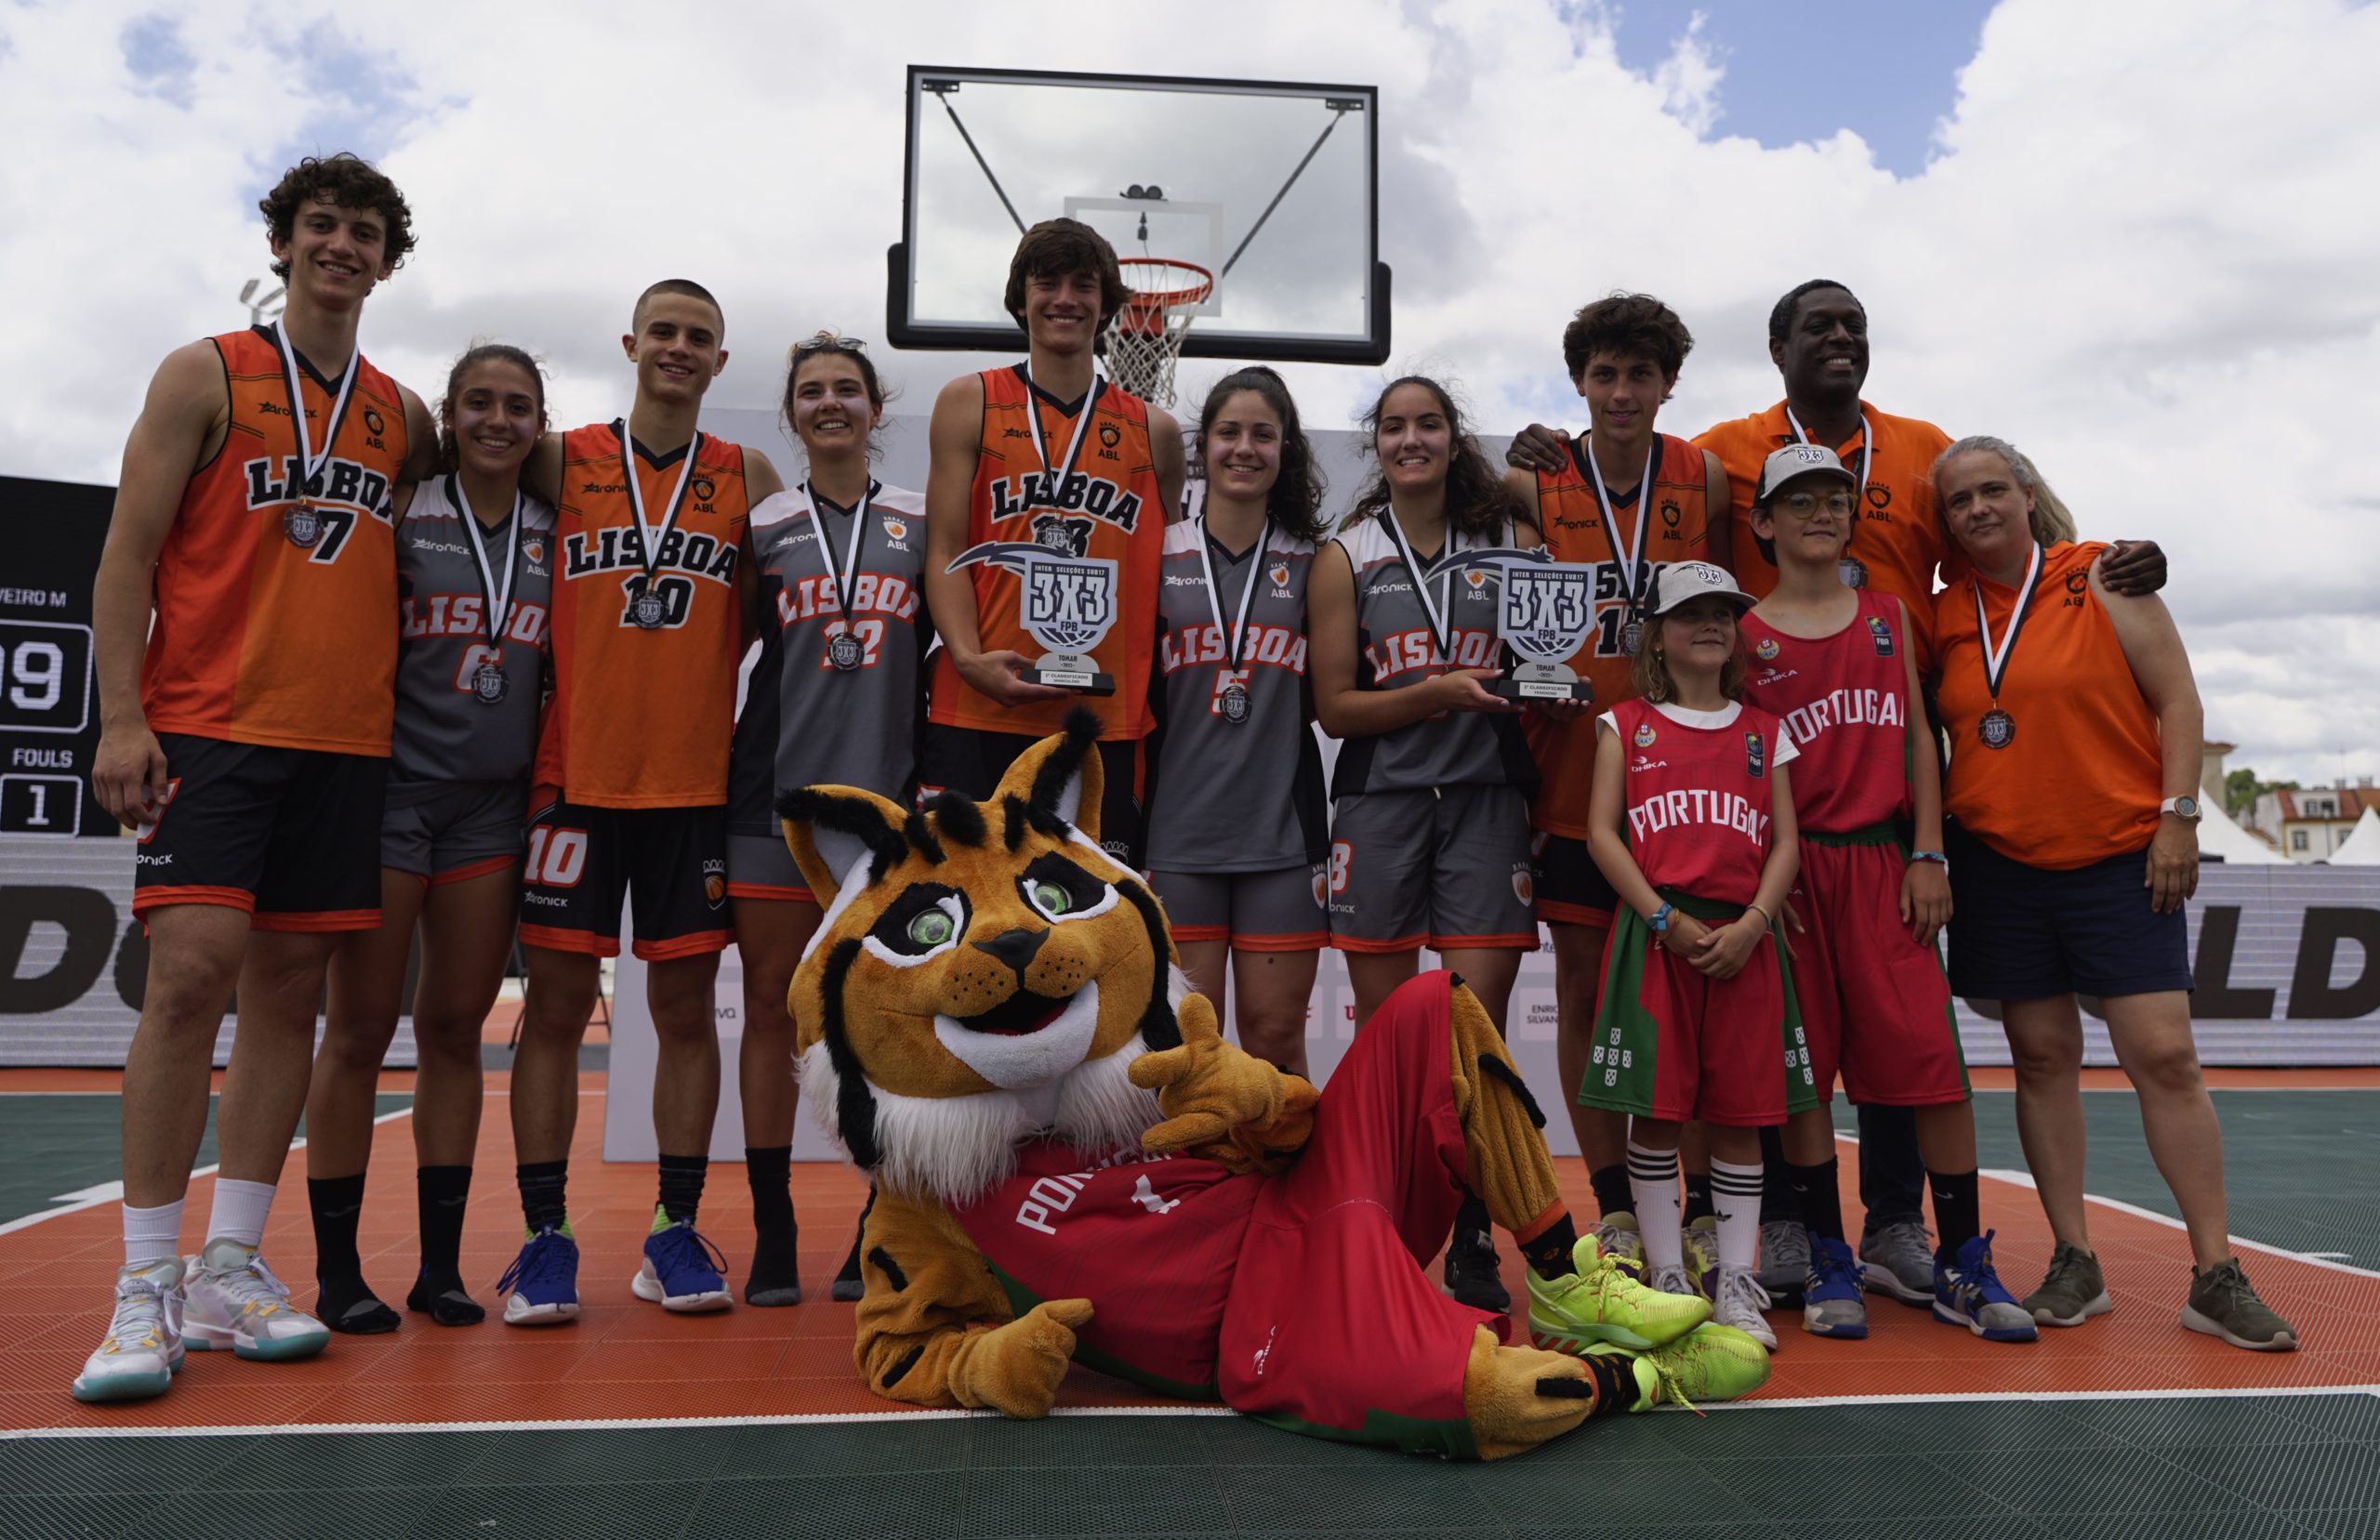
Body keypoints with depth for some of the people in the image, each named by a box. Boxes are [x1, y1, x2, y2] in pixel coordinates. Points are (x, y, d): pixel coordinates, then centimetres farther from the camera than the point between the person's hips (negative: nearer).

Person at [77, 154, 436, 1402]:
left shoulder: (402, 416, 16)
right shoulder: (206, 375, 4)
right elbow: (128, 553, -1)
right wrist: (123, 716, -11)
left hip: (344, 740, 4)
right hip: (208, 726, -4)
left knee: (290, 990, 4)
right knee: (191, 974, -14)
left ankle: (229, 1268, 12)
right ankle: (147, 1286, -4)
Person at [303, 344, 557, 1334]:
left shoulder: (555, 534, 8)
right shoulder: (401, 515, -2)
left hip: (493, 802, 3)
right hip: (394, 782, -3)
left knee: (456, 1027, 7)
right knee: (360, 1026, 1)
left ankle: (440, 1264, 15)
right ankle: (337, 1269, 12)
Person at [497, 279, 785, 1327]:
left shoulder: (748, 478, 8)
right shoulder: (561, 462, 7)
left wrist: (694, 680, -1)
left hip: (697, 780, 1)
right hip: (575, 776, 0)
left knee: (686, 1005, 4)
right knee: (556, 1002, 1)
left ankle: (675, 1231, 13)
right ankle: (545, 1235, 10)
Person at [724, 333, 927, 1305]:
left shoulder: (922, 525, 9)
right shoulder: (762, 529, 9)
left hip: (886, 796, 0)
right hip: (776, 796, 0)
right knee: (772, 1007, 3)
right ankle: (772, 1237, 12)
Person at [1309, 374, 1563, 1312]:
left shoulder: (1511, 540, 10)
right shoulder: (1346, 558, 7)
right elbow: (1335, 706, 0)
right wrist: (1438, 692, -14)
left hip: (1485, 802, 0)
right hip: (1380, 804, 0)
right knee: (1382, 1032, 5)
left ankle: (1472, 1248, 8)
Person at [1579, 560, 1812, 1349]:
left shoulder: (1764, 732, 15)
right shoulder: (1626, 724, 8)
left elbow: (1785, 843, 9)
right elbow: (1602, 832, 0)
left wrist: (1752, 924, -8)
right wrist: (1665, 919, -10)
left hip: (1744, 940, 2)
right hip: (1654, 935, -2)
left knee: (1742, 1113, 3)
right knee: (1655, 1110, -1)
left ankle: (1736, 1281, 13)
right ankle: (1667, 1277, 11)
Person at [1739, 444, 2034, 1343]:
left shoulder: (1888, 615, 14)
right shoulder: (1744, 634, 4)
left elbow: (1918, 737, 11)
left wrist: (1929, 855, 2)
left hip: (1883, 862, 2)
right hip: (1792, 865, -2)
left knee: (1934, 1059, -2)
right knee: (1803, 1066, 1)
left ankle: (1963, 1268, 11)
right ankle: (1829, 1265, 13)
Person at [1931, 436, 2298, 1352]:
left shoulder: (2103, 579, 0)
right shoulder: (1943, 616, 7)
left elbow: (2177, 699, -1)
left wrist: (2178, 815, -8)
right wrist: (1928, 847, 5)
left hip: (2122, 860, -2)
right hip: (1999, 865, 2)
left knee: (2164, 1052, -5)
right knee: (2043, 1056, 6)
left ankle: (2216, 1277, 5)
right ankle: (2074, 1266, 15)